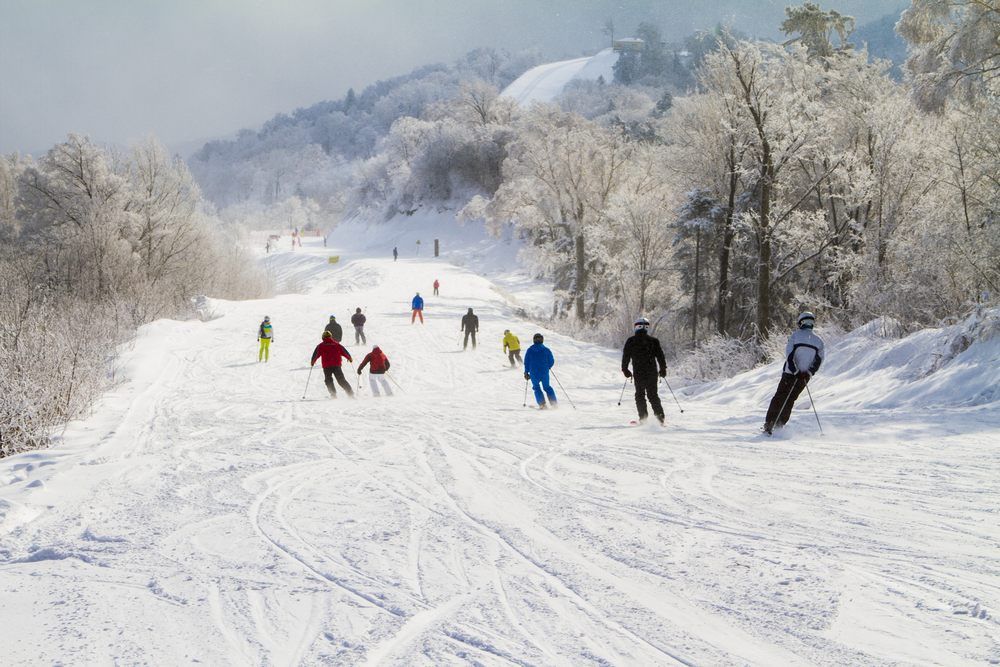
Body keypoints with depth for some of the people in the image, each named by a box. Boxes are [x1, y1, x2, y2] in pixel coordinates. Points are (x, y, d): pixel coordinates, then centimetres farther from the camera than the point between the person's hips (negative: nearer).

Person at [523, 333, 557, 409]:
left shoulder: (530, 350, -2)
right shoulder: (546, 350, -3)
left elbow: (526, 362, 1)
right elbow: (552, 361, 2)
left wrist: (526, 372, 12)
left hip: (534, 373, -1)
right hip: (545, 373, 1)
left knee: (537, 388, 15)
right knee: (547, 387, 17)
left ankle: (542, 404, 0)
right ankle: (554, 403, 7)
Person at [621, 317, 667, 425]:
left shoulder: (630, 341, 0)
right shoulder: (653, 341, 2)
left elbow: (625, 356, 3)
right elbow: (660, 356, 4)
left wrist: (625, 369, 15)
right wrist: (663, 369, 13)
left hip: (638, 373, -1)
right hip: (652, 372, 1)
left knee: (640, 395, 8)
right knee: (653, 395, 10)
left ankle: (643, 417, -2)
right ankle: (659, 416, -1)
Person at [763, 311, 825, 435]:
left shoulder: (795, 335, -3)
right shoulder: (819, 341, 6)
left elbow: (789, 354, -13)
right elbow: (819, 360, -1)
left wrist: (795, 371, -15)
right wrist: (808, 373, -8)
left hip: (790, 374, -2)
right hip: (804, 378, 2)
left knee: (779, 398, 7)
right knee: (790, 400, 15)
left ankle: (769, 424, -1)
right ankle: (779, 425, 10)